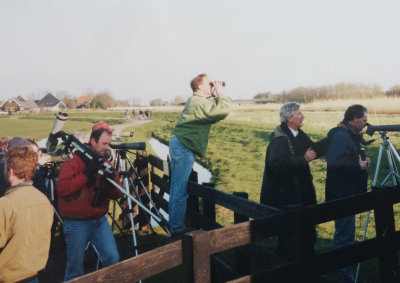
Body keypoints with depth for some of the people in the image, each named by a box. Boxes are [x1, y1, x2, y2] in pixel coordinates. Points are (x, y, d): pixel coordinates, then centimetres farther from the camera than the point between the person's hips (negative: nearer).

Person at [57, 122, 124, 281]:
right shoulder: (74, 160, -9)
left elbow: (117, 194, 5)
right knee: (75, 267, 6)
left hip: (100, 220, 5)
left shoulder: (105, 163, 9)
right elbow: (62, 188, -22)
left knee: (113, 259, -3)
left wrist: (112, 177, -14)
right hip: (77, 224, -5)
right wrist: (86, 174, -24)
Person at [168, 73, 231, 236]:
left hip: (177, 143, 11)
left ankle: (173, 224, 27)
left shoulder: (195, 101, 16)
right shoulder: (200, 103, -16)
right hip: (184, 148, -11)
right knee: (180, 191, -5)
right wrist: (220, 94, -12)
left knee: (176, 189, 17)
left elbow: (214, 116, 19)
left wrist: (217, 96, 9)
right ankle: (177, 228, 1)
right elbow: (224, 110, -27)